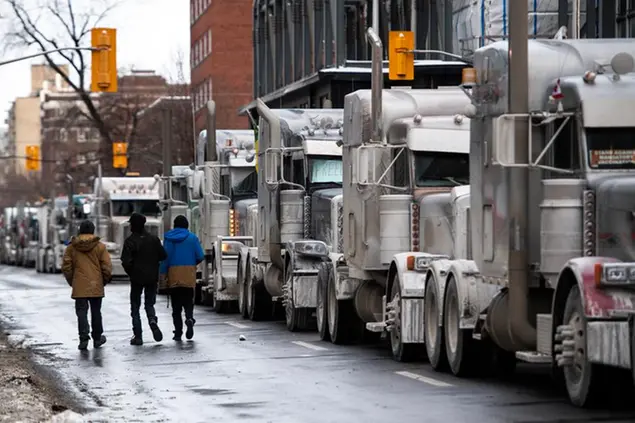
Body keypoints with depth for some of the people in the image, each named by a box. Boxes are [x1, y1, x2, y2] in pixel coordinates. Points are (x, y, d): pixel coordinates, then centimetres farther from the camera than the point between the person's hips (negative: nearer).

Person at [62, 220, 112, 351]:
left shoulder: (71, 247, 1)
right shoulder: (100, 247, -2)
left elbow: (66, 267, 2)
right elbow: (107, 267, -4)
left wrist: (71, 281, 15)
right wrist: (104, 281, 12)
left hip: (79, 286, 0)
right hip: (96, 286, 0)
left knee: (81, 312, 0)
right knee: (96, 312, 12)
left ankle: (84, 338, -14)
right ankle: (97, 338, 23)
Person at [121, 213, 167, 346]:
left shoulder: (130, 241, -12)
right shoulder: (153, 239, 0)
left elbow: (126, 261, -17)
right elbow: (163, 256, 0)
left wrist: (131, 272, 1)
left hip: (137, 278, -3)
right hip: (152, 277, 3)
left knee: (135, 307, 7)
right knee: (149, 304, 16)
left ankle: (137, 336, 2)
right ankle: (152, 320, -16)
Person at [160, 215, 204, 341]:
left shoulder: (168, 238, 1)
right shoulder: (192, 238, 1)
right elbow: (200, 256, -1)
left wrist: (163, 273, -4)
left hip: (173, 273, 0)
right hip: (189, 274, 0)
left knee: (176, 304, 6)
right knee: (188, 300, 6)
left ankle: (178, 332, 3)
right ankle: (189, 318, -25)